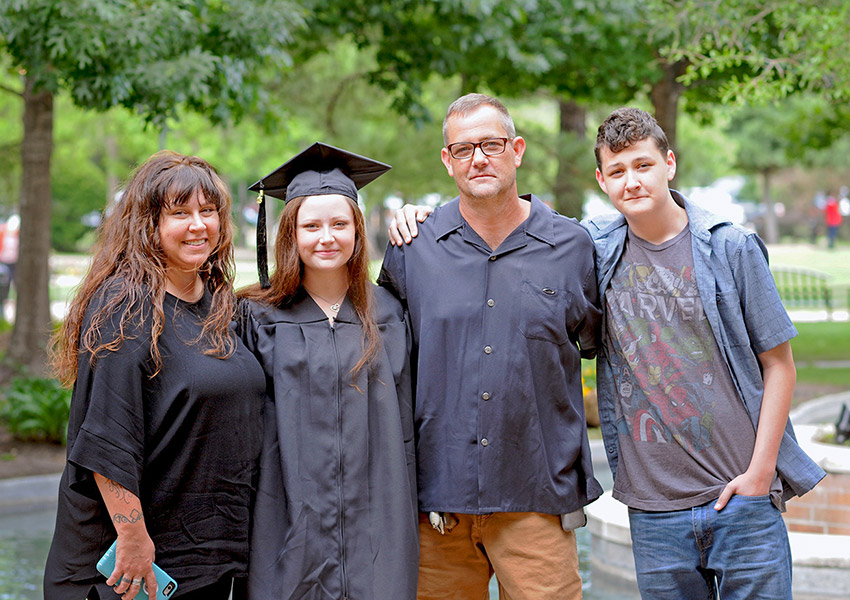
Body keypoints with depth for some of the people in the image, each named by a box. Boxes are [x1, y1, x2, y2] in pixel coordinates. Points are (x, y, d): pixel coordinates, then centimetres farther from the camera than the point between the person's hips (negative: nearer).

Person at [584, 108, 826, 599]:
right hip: (653, 508, 2)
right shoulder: (596, 248, 4)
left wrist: (760, 472, -6)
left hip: (741, 498, -2)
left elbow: (779, 364, 1)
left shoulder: (732, 247, -2)